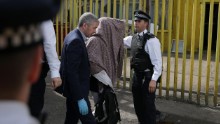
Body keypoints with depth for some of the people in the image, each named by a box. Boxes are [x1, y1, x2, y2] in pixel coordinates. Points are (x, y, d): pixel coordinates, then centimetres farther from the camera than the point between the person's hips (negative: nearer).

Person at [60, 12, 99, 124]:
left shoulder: (73, 36, 7)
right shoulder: (76, 41, -23)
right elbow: (72, 72, -27)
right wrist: (80, 98, -27)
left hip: (72, 89, 10)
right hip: (77, 90, -10)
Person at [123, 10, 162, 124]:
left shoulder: (151, 40, -16)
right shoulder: (132, 39, 8)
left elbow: (157, 61, -19)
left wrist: (154, 80, -24)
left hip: (147, 77, -8)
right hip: (136, 75, 8)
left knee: (148, 105, 2)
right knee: (138, 104, 18)